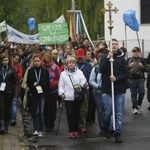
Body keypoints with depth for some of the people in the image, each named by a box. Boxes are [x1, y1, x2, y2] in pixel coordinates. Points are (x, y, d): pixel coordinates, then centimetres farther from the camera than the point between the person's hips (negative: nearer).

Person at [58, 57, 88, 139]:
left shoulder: (79, 72, 9)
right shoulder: (63, 74, 11)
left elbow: (82, 80, -5)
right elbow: (61, 85, 11)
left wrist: (84, 84, -27)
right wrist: (62, 93, -5)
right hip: (68, 97, -1)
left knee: (77, 114, 4)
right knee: (70, 114, -7)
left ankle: (76, 131, 13)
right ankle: (71, 131, -4)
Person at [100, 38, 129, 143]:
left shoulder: (122, 59, 7)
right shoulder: (104, 58, 6)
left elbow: (126, 74, 1)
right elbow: (102, 70, -10)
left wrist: (116, 78, -13)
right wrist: (108, 58, -17)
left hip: (120, 91, 1)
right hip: (107, 90, -1)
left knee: (119, 114, 0)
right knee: (107, 112, -1)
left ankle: (118, 133, 9)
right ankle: (106, 128, 25)